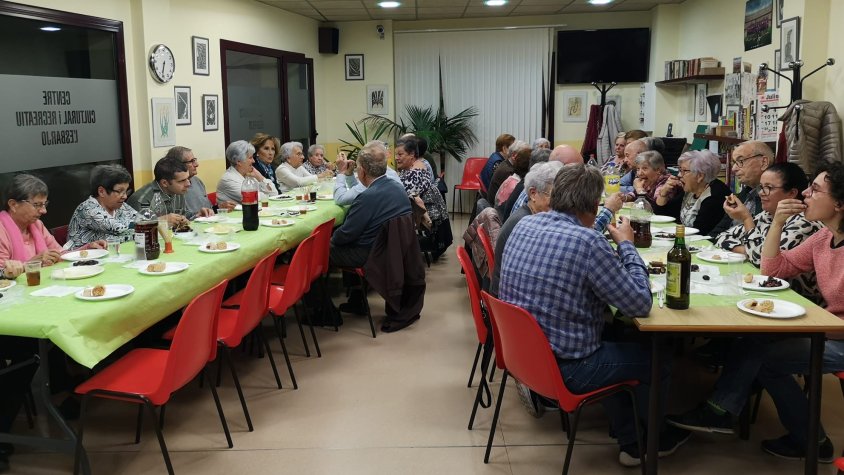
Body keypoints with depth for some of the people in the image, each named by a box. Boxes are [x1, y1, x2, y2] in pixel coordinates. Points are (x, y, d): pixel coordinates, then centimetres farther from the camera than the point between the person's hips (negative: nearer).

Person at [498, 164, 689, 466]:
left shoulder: (524, 225, -2)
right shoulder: (588, 242, -24)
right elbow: (641, 304, -16)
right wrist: (626, 244, -5)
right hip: (563, 368, -7)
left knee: (617, 339, 30)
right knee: (654, 358, 17)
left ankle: (629, 441, 40)